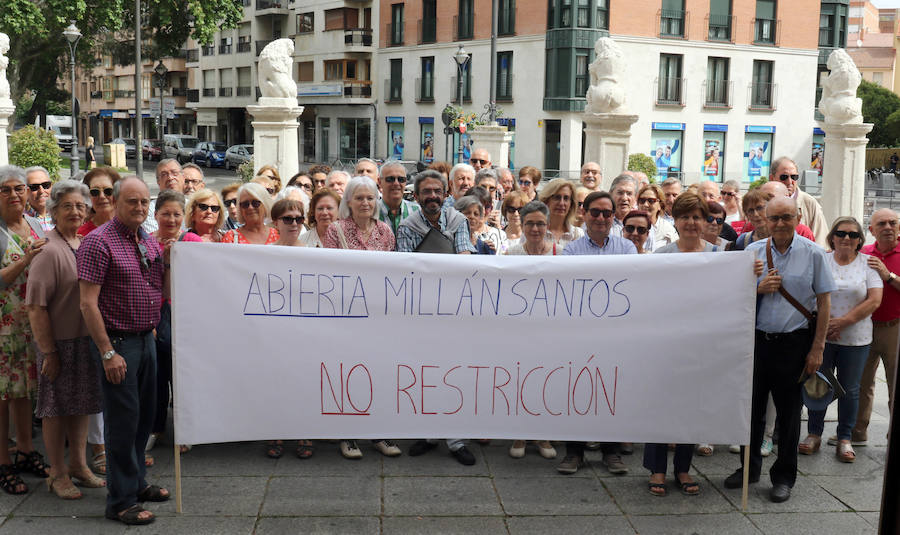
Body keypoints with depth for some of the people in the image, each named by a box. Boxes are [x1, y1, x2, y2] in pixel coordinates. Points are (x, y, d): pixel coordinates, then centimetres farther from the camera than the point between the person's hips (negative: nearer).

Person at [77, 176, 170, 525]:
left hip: (146, 339, 7)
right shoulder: (98, 242, -12)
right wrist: (107, 352, -18)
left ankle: (136, 482, 31)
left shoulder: (149, 242, 10)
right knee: (123, 420, -2)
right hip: (117, 342, -7)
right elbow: (88, 303, -16)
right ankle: (121, 501, 9)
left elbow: (163, 291, 17)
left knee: (144, 416, 15)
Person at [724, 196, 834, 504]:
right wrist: (759, 288, -11)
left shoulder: (813, 254, -2)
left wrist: (817, 348, -5)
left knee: (788, 412, 7)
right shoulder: (752, 252, 4)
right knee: (752, 407, 10)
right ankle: (749, 468, 27)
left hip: (794, 342, -2)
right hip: (756, 339, 2)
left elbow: (824, 302, -1)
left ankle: (783, 477, 21)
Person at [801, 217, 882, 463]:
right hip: (821, 336, 0)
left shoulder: (868, 264, 2)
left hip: (856, 339, 0)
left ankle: (844, 439, 18)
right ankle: (814, 434, 19)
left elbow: (874, 300, -6)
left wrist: (843, 321, -13)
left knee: (850, 389, 6)